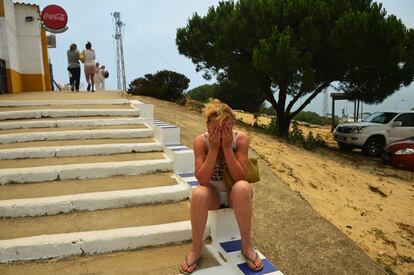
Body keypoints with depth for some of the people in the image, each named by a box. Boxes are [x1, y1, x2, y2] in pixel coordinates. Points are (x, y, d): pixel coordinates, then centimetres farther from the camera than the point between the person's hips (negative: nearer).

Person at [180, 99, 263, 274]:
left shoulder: (241, 138, -17)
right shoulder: (201, 141, -17)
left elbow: (240, 178, -22)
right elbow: (202, 180, -23)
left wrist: (227, 147, -30)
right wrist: (213, 148, -30)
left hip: (235, 194, 0)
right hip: (213, 194, 0)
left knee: (242, 188, -36)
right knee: (198, 193, -35)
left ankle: (247, 246, -16)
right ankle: (195, 248, -13)